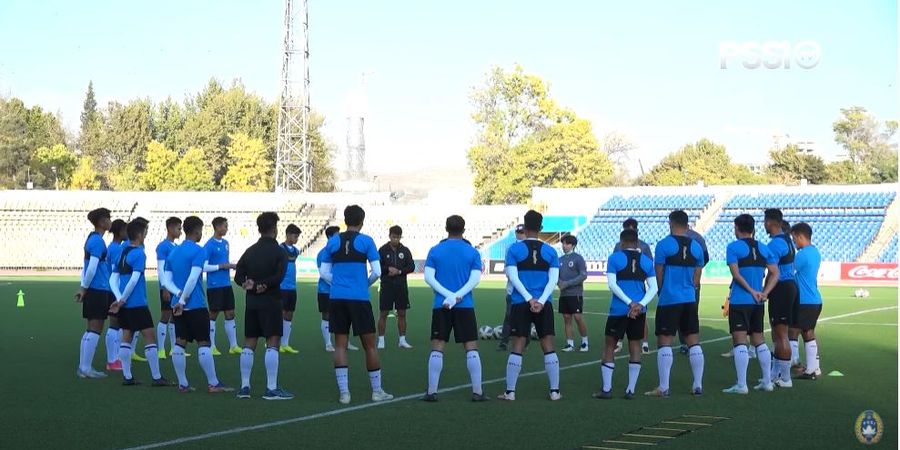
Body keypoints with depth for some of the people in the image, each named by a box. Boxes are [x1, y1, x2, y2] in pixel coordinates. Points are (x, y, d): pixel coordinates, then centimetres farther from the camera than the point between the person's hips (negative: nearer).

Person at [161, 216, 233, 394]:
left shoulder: (173, 252, 13)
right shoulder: (198, 251, -9)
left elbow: (166, 281, 8)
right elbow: (193, 279, -18)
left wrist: (179, 294, -5)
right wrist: (183, 300, -14)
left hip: (178, 305, 7)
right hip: (195, 305, -7)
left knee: (179, 343, 6)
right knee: (204, 344, -3)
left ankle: (183, 384, 7)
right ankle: (213, 384, 0)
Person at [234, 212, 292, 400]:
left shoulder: (250, 251, 11)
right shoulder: (278, 252, -6)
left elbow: (238, 275, 4)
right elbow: (278, 277, -18)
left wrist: (249, 284, -9)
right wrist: (264, 285, -10)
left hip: (252, 302, 6)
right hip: (270, 301, -6)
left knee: (249, 343, 9)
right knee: (273, 343, -5)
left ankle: (244, 386, 10)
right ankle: (271, 388, -9)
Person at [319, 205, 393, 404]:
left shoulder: (333, 242, 7)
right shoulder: (365, 241, -2)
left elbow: (324, 272, 9)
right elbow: (376, 272, -5)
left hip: (336, 298, 3)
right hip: (359, 298, -3)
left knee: (340, 345, 6)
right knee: (369, 345, 6)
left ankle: (344, 392, 0)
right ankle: (377, 391, 12)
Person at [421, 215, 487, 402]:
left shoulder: (435, 251, 4)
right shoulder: (472, 252, 2)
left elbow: (429, 277, -4)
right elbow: (475, 279, -8)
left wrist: (448, 295, -9)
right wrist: (457, 296, -12)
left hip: (440, 306, 1)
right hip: (465, 306, -1)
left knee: (437, 348, 3)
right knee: (471, 348, 3)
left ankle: (432, 392, 1)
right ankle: (477, 392, 2)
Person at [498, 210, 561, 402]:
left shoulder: (514, 249, 1)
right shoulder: (550, 251, 6)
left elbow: (513, 277, -7)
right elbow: (553, 279, -2)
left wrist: (529, 299, -10)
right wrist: (540, 301, -10)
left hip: (521, 304, -1)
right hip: (544, 305, 1)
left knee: (517, 347, 1)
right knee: (548, 347, 6)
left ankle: (510, 392, 1)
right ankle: (555, 391, 8)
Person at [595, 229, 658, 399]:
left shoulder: (614, 258, -1)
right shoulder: (646, 261, 8)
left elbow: (612, 284, -10)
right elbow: (653, 288, 0)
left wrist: (629, 303, -12)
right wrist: (640, 304, -11)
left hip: (619, 309, -3)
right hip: (639, 310, 3)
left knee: (610, 346, 7)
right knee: (635, 347, 10)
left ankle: (606, 389, 5)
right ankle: (631, 390, 8)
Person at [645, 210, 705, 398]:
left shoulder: (664, 245, -8)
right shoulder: (696, 247, 7)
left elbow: (658, 275, -3)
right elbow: (696, 278, 13)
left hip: (669, 299, -5)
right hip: (690, 300, 5)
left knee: (664, 342, -1)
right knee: (694, 342, 9)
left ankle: (663, 388, -3)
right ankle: (698, 385, 11)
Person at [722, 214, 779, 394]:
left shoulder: (733, 247, -7)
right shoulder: (764, 248, 10)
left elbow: (736, 274, -16)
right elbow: (775, 274, 6)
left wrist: (752, 291, -12)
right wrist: (764, 293, 0)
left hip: (739, 302, -6)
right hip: (758, 304, 6)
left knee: (740, 341, -6)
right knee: (759, 340, 15)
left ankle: (741, 385, -9)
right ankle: (767, 381, 17)